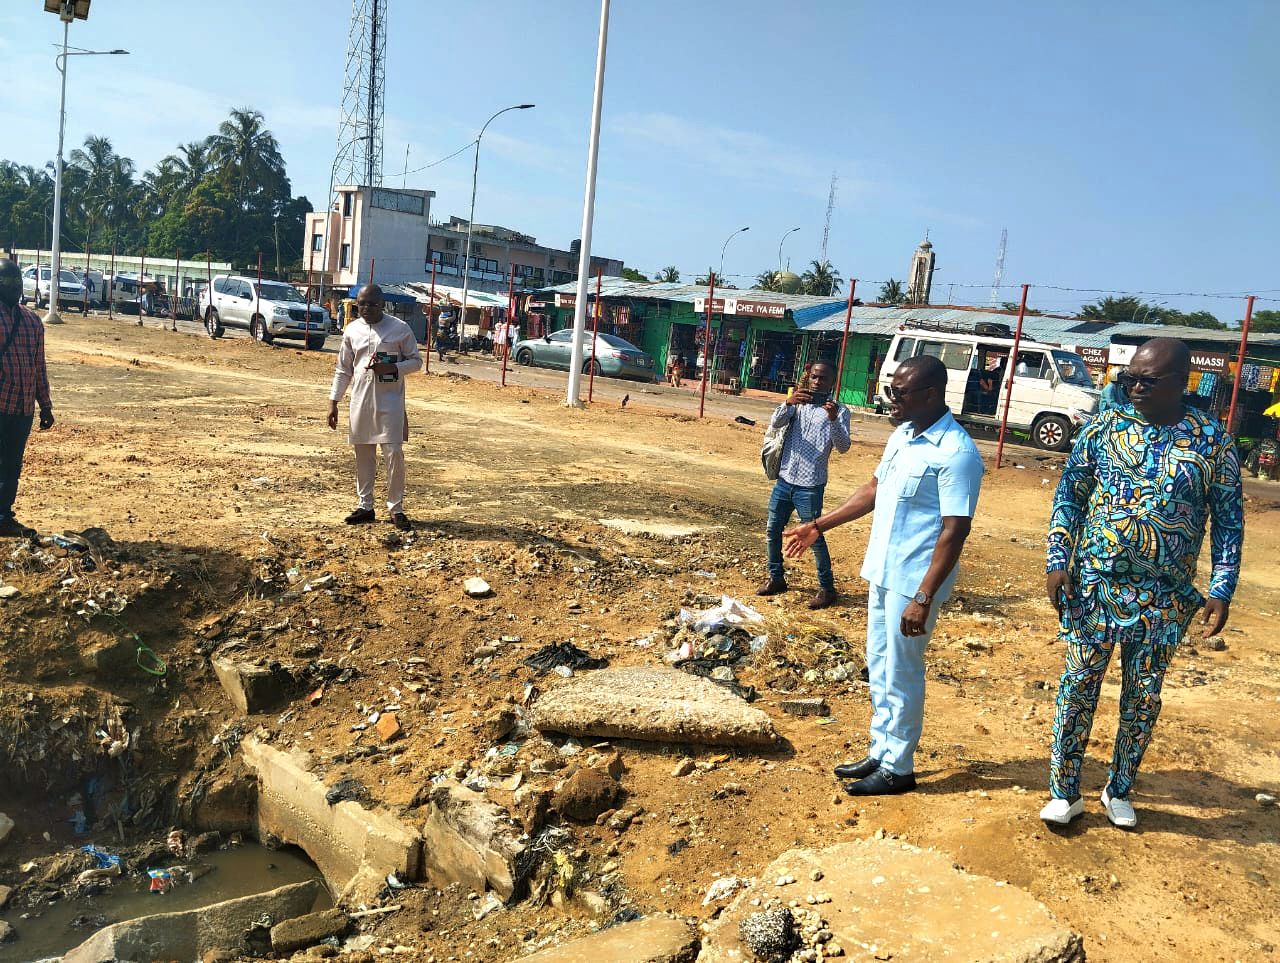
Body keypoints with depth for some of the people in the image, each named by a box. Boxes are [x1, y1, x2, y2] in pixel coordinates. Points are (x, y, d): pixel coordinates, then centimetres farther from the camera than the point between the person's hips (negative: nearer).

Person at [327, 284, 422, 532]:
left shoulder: (400, 329, -4)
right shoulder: (352, 330, 7)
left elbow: (416, 361, 2)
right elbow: (343, 369, 11)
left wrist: (392, 368, -17)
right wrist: (333, 402, 6)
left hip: (390, 401, -3)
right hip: (361, 401, 4)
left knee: (394, 454, -5)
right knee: (363, 455, 9)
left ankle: (396, 508, 6)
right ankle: (365, 506, 20)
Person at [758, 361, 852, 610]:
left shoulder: (839, 411, -4)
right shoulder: (797, 403, 8)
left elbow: (843, 447, -16)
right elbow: (775, 423, -8)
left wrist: (834, 420, -32)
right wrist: (788, 402, -27)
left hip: (810, 486, -5)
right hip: (784, 480, 5)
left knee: (815, 537, -1)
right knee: (772, 531, 11)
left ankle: (827, 588, 11)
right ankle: (776, 578, 28)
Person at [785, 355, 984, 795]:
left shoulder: (956, 453, -20)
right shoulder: (901, 436, 7)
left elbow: (955, 531, -22)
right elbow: (874, 489, 19)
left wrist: (923, 598, -25)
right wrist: (819, 526, 19)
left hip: (913, 582, -8)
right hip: (883, 573, 9)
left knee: (901, 675, 4)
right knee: (879, 668, 17)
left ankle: (898, 769, 19)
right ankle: (881, 752, 32)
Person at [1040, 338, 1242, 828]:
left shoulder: (1213, 440, -3)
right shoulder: (1105, 427, -2)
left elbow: (1229, 519, 2)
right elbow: (1069, 495, 2)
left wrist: (1222, 590, -4)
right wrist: (1058, 562, -6)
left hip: (1166, 596, 0)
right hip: (1095, 582, 0)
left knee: (1144, 694, 11)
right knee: (1079, 682, 4)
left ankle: (1120, 790, 29)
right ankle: (1064, 792, 17)